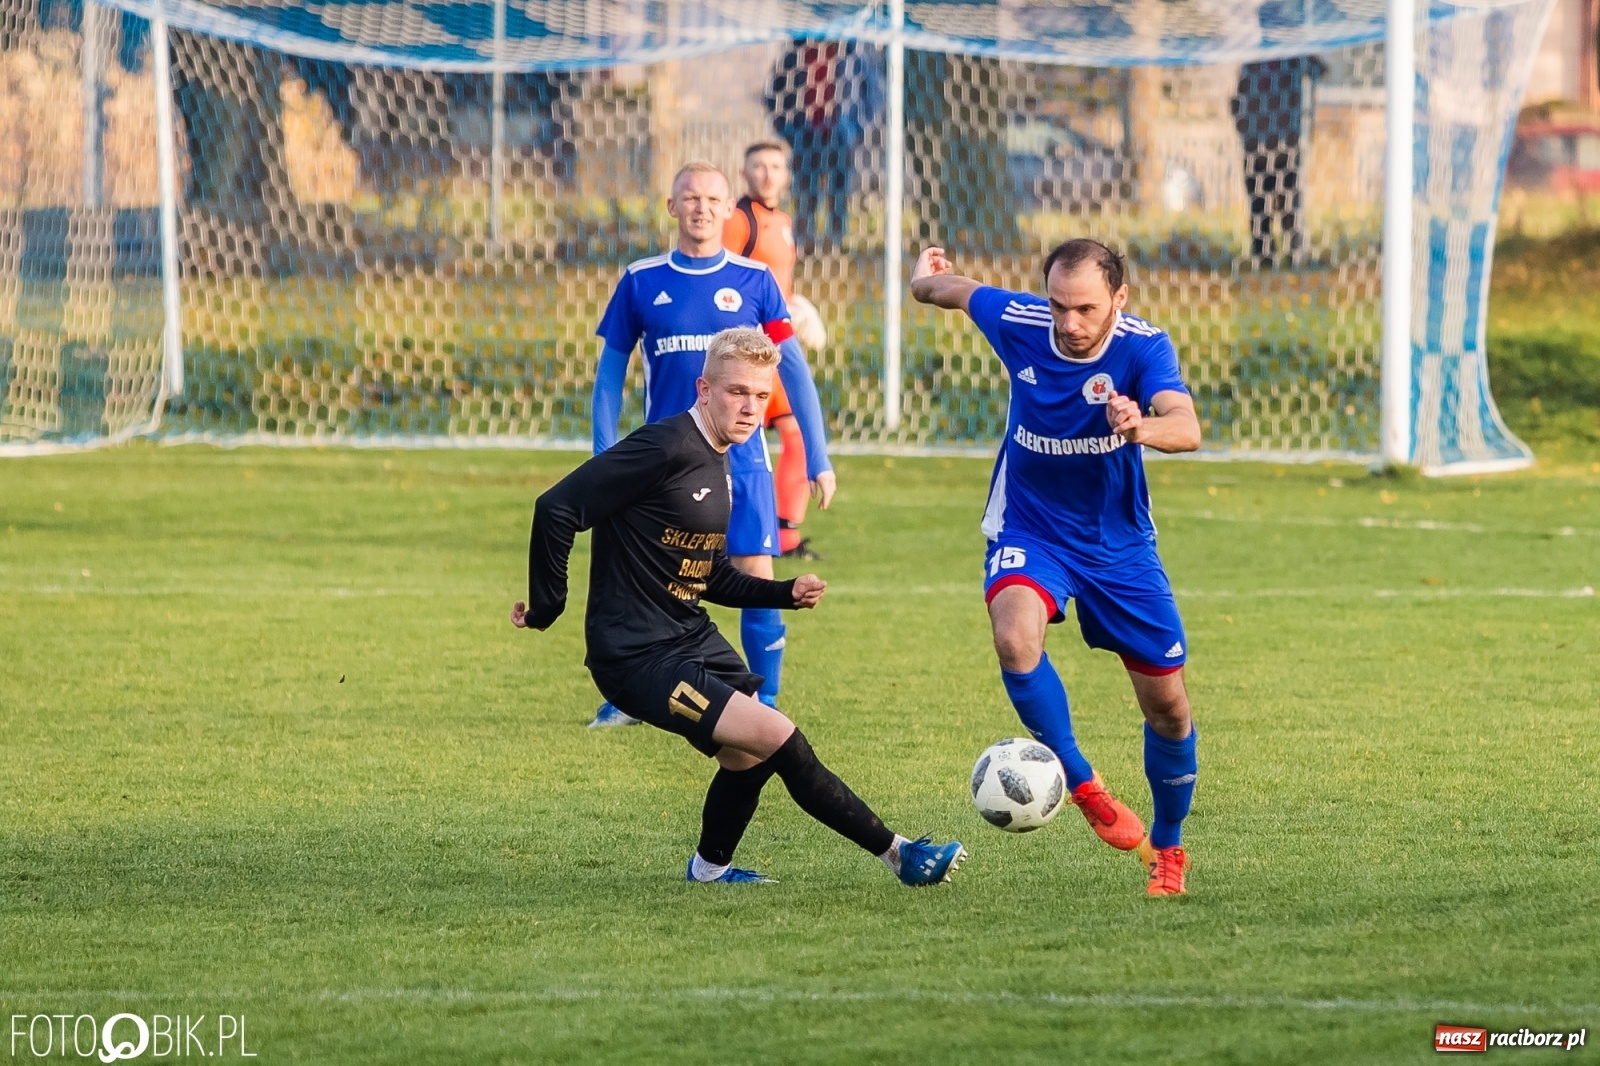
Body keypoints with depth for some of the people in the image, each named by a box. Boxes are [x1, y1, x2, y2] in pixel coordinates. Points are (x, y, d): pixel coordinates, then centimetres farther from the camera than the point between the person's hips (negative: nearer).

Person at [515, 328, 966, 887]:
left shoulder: (717, 466, 12)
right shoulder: (665, 448, -18)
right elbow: (557, 508, -21)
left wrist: (787, 593, 7)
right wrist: (545, 607, -13)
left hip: (693, 640, 10)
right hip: (637, 655, -10)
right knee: (777, 737, -15)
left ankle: (710, 867, 36)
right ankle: (898, 853, -8)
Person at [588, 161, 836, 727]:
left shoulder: (754, 281, 1)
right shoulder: (642, 281, 3)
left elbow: (795, 371, 4)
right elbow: (610, 372, 9)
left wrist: (818, 459, 0)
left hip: (741, 460, -1)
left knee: (758, 581, -8)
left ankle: (764, 704, 4)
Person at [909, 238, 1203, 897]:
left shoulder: (1144, 349, -22)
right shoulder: (1017, 322, -16)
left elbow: (1186, 428, -41)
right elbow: (956, 289, 7)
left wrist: (1143, 428, -64)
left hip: (1120, 546, 0)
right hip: (1029, 534, 0)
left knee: (1167, 705, 6)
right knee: (1015, 636, -33)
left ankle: (1167, 848, 30)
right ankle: (1085, 788, -20)